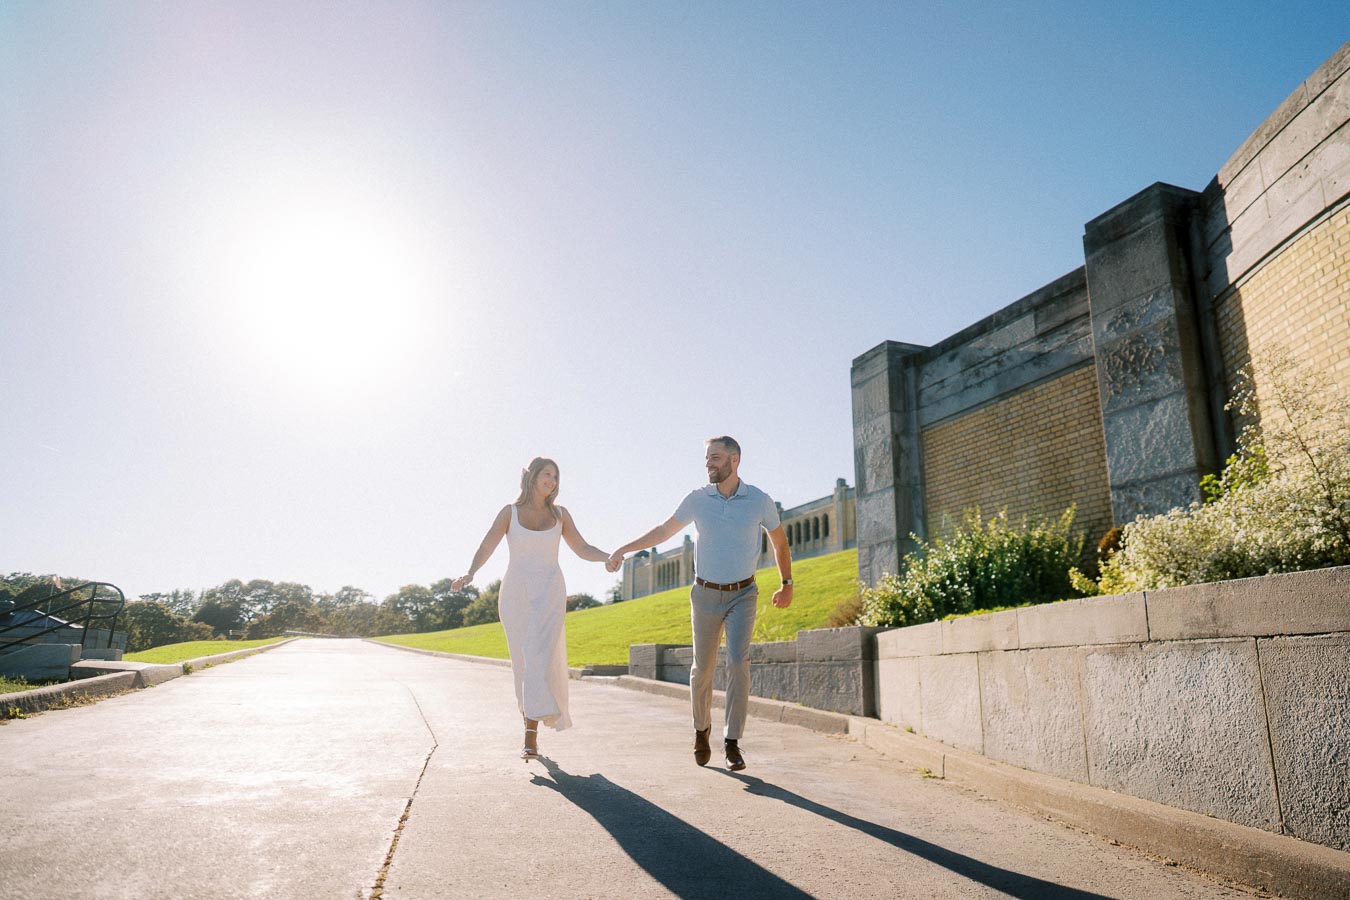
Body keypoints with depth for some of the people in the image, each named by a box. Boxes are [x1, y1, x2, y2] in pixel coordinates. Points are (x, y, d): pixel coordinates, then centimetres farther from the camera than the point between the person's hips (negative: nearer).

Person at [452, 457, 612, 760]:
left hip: (548, 594, 0)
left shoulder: (559, 513, 7)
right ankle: (537, 718, 33)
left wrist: (612, 557, -10)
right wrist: (469, 574, -31)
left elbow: (583, 549, 9)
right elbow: (486, 548, -11)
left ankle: (530, 738, -16)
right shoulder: (509, 512, 2)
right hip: (516, 595, 1)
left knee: (538, 659, -16)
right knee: (524, 664, 9)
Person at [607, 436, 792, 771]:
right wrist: (623, 549, 1)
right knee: (703, 668, 8)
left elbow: (779, 540, 8)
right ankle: (701, 729, 32)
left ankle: (732, 741, -5)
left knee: (738, 662, -17)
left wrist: (787, 584, 7)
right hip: (705, 594, 1)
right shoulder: (698, 499, -5)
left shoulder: (760, 500, -8)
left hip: (742, 595, -1)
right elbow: (663, 531, 7)